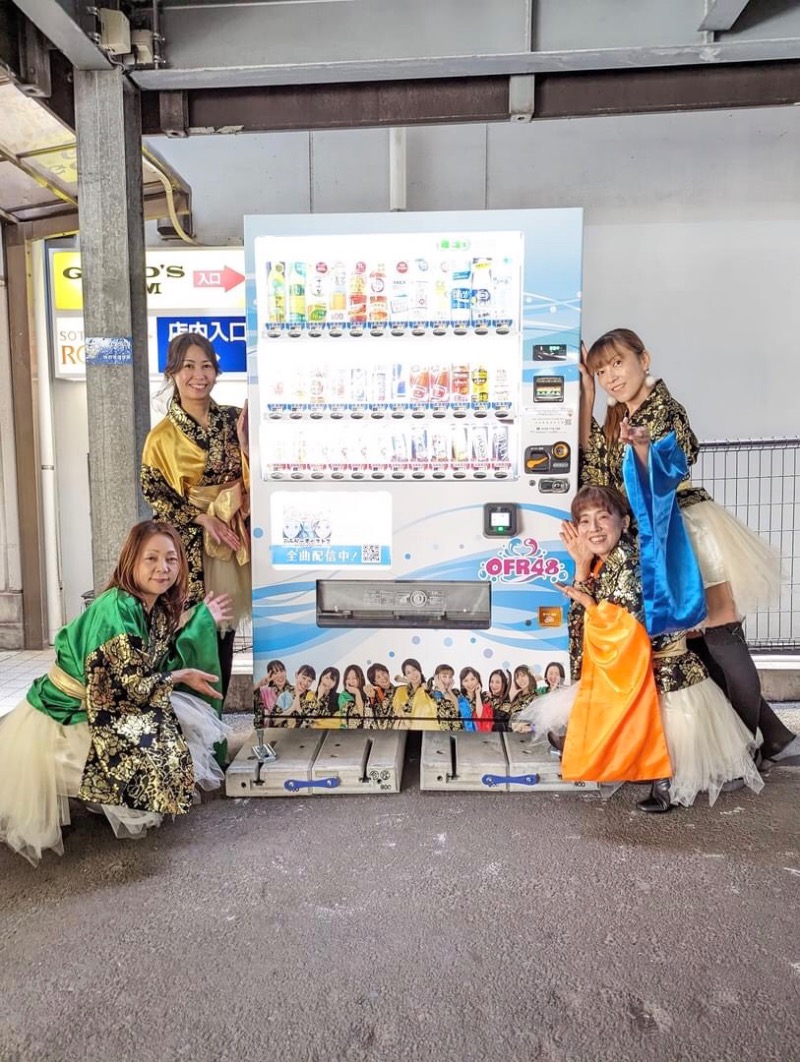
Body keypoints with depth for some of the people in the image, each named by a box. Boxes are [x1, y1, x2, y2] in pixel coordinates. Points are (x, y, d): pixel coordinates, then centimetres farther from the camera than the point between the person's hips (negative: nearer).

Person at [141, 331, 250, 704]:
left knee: (225, 631, 10)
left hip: (235, 536, 3)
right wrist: (203, 519, -13)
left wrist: (243, 441, -12)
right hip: (191, 544, -3)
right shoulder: (163, 435, -4)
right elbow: (154, 494, -4)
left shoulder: (233, 418, 4)